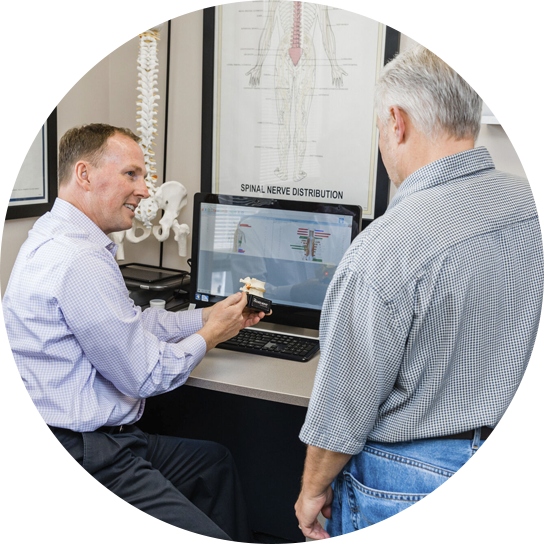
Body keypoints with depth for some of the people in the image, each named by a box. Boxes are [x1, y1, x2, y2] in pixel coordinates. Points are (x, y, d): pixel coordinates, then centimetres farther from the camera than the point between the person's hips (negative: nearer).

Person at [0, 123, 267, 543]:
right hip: (62, 464, -11)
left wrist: (209, 315, 17)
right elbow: (146, 376, -18)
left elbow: (133, 321, 20)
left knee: (214, 461, 18)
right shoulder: (80, 262, -24)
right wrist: (209, 335, -1)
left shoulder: (58, 238, 11)